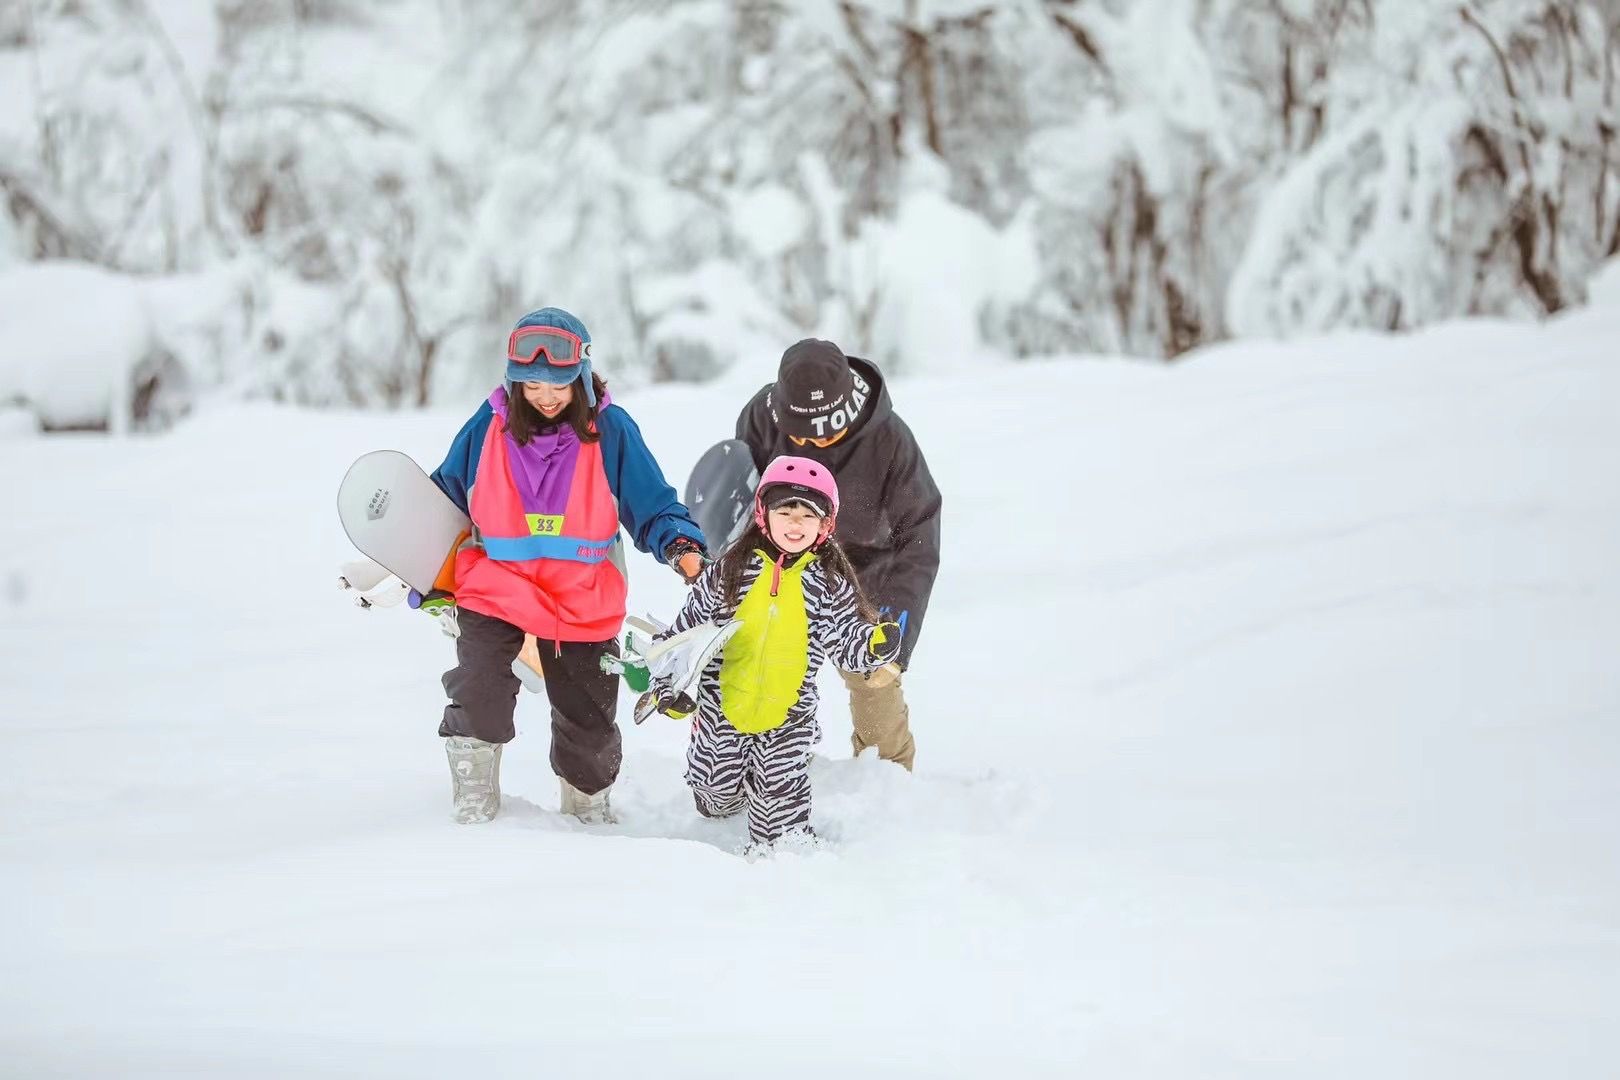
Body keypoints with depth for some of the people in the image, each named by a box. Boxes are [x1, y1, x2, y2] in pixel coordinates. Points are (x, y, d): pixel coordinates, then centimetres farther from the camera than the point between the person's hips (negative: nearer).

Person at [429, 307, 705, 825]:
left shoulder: (609, 430, -8)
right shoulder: (489, 426, -4)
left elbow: (652, 505, -2)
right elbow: (446, 497, 10)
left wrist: (680, 544, -22)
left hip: (583, 601, 0)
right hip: (496, 586, 0)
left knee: (587, 718, 13)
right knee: (477, 699, -18)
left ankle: (590, 811, 37)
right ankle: (472, 811, -1)